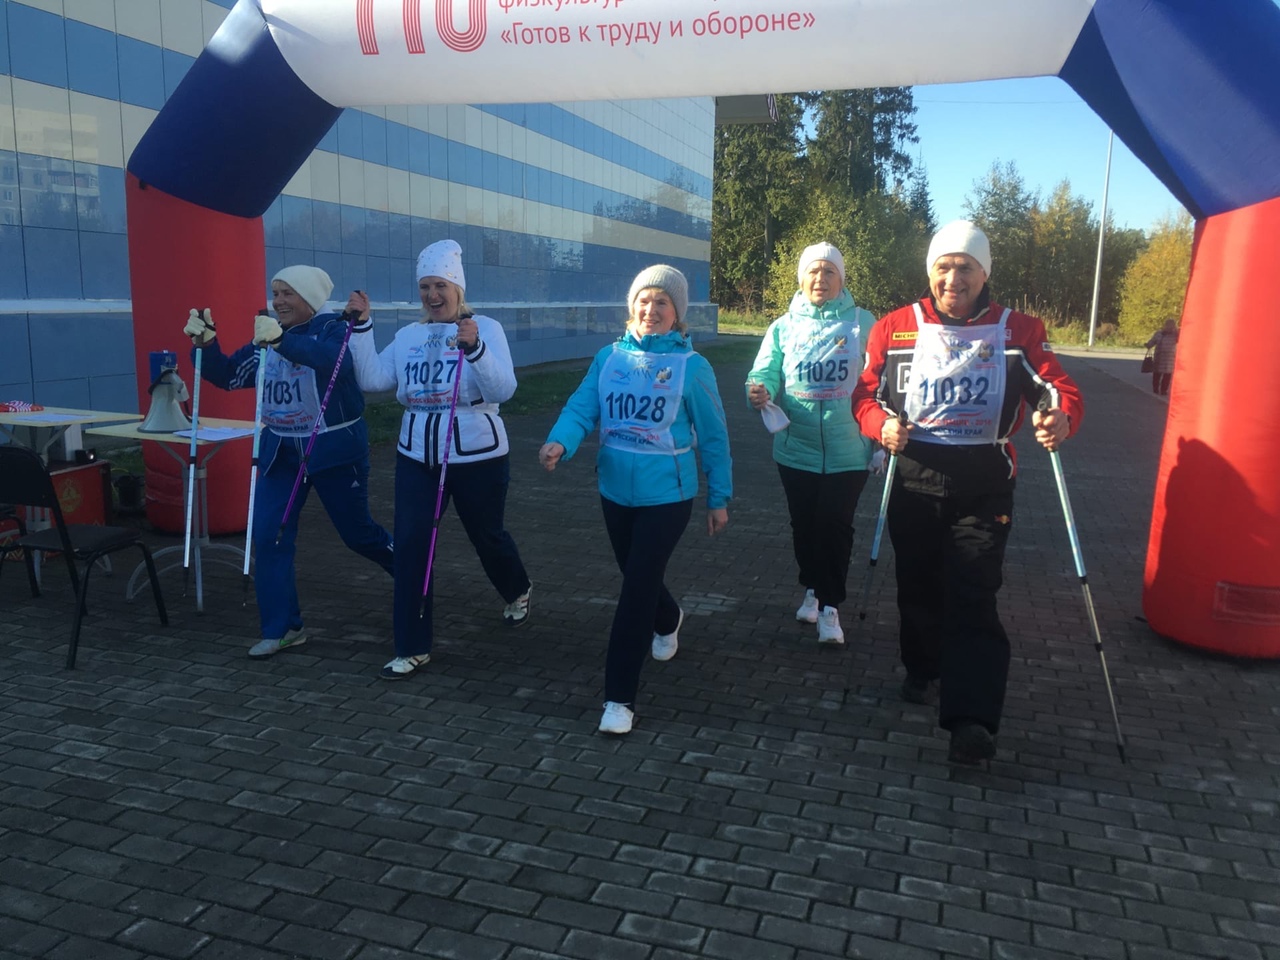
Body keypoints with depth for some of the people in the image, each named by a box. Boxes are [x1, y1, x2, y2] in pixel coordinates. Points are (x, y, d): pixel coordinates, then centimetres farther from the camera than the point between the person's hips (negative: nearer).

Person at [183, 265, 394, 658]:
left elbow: (335, 360, -35)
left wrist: (281, 341, -50)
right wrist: (205, 343, -13)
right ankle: (282, 628, 9)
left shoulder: (333, 328, -11)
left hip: (334, 448, -5)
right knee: (269, 536, -2)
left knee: (357, 531, 6)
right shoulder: (265, 340, 8)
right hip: (281, 450, 6)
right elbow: (227, 375, 7)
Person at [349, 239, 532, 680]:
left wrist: (474, 347, -35)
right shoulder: (407, 336, 7)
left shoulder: (485, 328, -8)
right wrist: (362, 326, -7)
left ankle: (518, 591, 48)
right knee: (410, 543, -3)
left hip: (477, 455, -4)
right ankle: (412, 647, 8)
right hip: (417, 455, 4)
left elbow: (503, 389, -21)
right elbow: (371, 379, -1)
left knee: (487, 535, 15)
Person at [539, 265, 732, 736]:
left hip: (667, 494, -4)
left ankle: (620, 697, 3)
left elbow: (713, 436, -3)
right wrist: (559, 443, -30)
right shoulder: (609, 357, 1)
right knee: (638, 577, 22)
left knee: (637, 587, -7)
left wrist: (720, 497, 0)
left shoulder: (691, 365, -9)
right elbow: (582, 408, -8)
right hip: (616, 490, 5)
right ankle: (668, 621, 57)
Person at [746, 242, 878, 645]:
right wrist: (760, 392, -27)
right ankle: (812, 590, 37)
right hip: (796, 449, 2)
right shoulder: (783, 327, 2)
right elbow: (764, 375, -4)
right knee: (804, 525, 15)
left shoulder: (863, 323, -2)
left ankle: (829, 605, 13)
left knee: (835, 527, -1)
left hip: (847, 451, -2)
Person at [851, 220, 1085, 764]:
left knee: (973, 598, -9)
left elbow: (1059, 388, -1)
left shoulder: (1018, 332, 1)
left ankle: (971, 719, -11)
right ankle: (922, 669, 39)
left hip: (985, 485, -2)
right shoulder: (895, 328, 2)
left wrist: (1061, 417, -25)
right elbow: (866, 393, 4)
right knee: (918, 586, 15)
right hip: (914, 480, 2)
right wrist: (882, 424, -18)